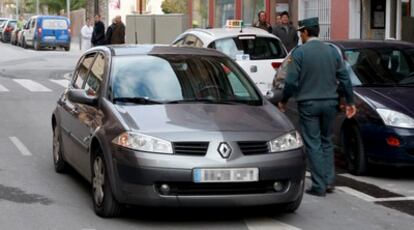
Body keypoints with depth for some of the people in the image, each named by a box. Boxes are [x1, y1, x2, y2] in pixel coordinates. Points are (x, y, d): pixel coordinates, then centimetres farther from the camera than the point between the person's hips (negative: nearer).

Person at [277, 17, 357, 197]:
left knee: (313, 144, 0)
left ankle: (319, 186, -1)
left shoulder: (299, 52, -8)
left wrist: (283, 101, 3)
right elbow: (344, 78, 7)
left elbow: (291, 81, -11)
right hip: (329, 103, 4)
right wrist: (350, 101, 16)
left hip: (308, 104, -4)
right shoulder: (332, 51, 6)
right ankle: (329, 181, 13)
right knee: (326, 142, 17)